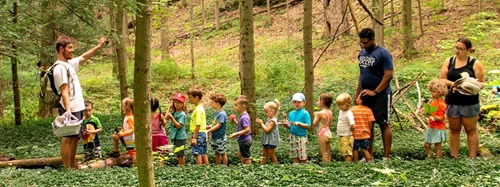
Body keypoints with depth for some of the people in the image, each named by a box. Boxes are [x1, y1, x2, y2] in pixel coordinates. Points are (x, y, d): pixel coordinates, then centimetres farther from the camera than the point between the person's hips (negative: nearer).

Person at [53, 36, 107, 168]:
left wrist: (99, 47, 30)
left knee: (75, 137, 14)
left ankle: (72, 166, 22)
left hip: (77, 108, 10)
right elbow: (64, 91, -21)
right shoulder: (60, 68, -14)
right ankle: (67, 168, -3)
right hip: (69, 109, -10)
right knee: (67, 138, -6)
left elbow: (84, 57, 31)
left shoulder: (70, 63, 14)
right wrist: (67, 110, -28)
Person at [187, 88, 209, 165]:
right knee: (203, 154, 13)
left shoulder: (198, 109, -16)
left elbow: (198, 125, -20)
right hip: (203, 133, 10)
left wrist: (194, 137, -20)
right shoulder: (199, 108, 14)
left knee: (198, 154, -7)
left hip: (198, 133, -10)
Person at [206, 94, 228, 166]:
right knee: (217, 153, 16)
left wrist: (208, 131, -21)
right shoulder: (215, 113, 8)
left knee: (222, 153, 3)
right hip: (214, 137, 9)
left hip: (220, 137, -9)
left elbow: (218, 125, -22)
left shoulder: (222, 114, -19)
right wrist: (209, 127, -2)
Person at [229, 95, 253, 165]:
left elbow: (247, 129, -31)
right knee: (240, 155, 25)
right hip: (242, 140, 11)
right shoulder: (242, 115, 6)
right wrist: (235, 122, 3)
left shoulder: (244, 117, -25)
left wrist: (236, 134, -30)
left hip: (245, 141, -11)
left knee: (246, 157, 4)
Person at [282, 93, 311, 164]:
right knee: (294, 156, 8)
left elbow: (308, 126, -13)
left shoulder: (305, 113, -7)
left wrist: (299, 123, -23)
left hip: (302, 137, -5)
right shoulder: (291, 113, 9)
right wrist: (285, 124, -11)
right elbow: (289, 127, 10)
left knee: (303, 157, -1)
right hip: (293, 136, 5)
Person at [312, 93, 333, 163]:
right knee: (328, 152, 15)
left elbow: (314, 124, -12)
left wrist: (315, 116, 1)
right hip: (328, 133, 7)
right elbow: (330, 124, 11)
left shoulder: (319, 113, -18)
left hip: (322, 134, -7)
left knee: (323, 152, -2)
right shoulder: (330, 112, 3)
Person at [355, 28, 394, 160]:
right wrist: (358, 94, 15)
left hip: (381, 96, -7)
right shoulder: (362, 54, 11)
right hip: (365, 95, 7)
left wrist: (375, 92, -19)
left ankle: (386, 157, 2)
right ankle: (369, 156, 17)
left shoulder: (383, 53, -11)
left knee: (384, 125, -2)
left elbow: (389, 74, -17)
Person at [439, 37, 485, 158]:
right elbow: (442, 79, 3)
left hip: (469, 103, -3)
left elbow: (481, 83, -4)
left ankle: (472, 158, 10)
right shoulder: (449, 61, 6)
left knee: (471, 130, 4)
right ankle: (454, 157, 19)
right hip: (452, 101, 3)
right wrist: (451, 83, -16)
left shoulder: (475, 64, -3)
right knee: (454, 130, 11)